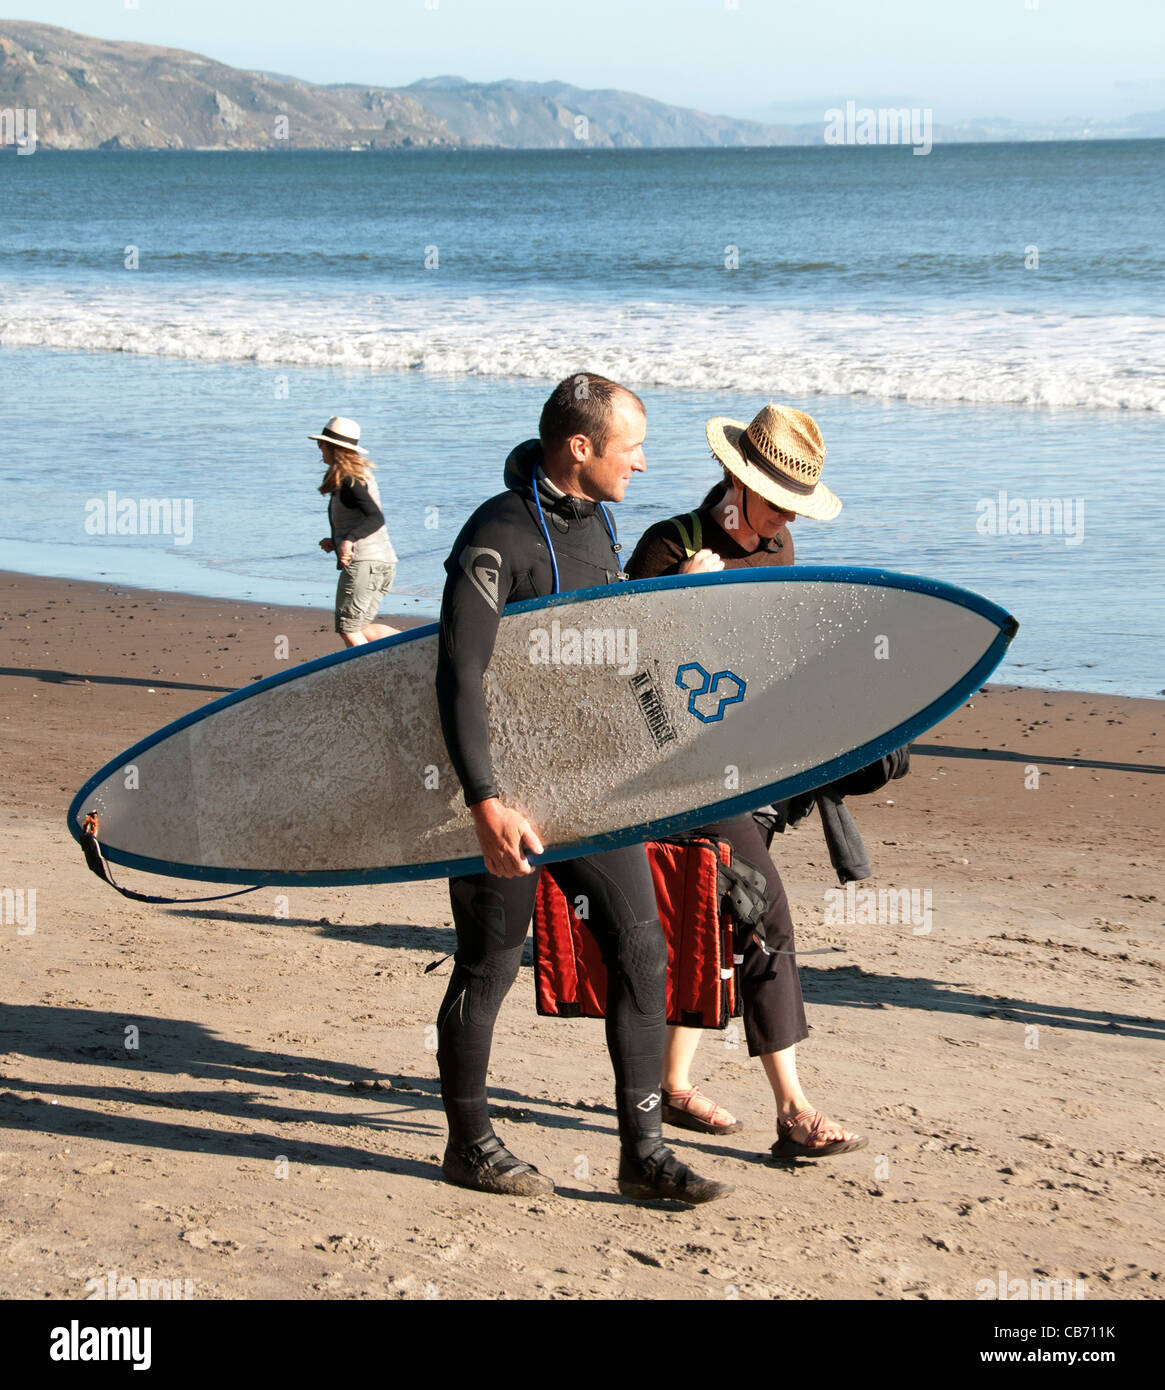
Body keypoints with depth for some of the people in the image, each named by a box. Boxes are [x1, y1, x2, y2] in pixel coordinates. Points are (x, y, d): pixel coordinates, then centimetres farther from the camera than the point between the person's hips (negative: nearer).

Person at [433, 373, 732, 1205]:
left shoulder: (595, 522, 8)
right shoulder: (498, 539, -18)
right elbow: (460, 679, -23)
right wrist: (487, 804, -31)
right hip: (510, 781, -7)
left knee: (641, 947, 3)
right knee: (489, 966, 4)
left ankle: (643, 1150, 9)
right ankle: (470, 1144, 21)